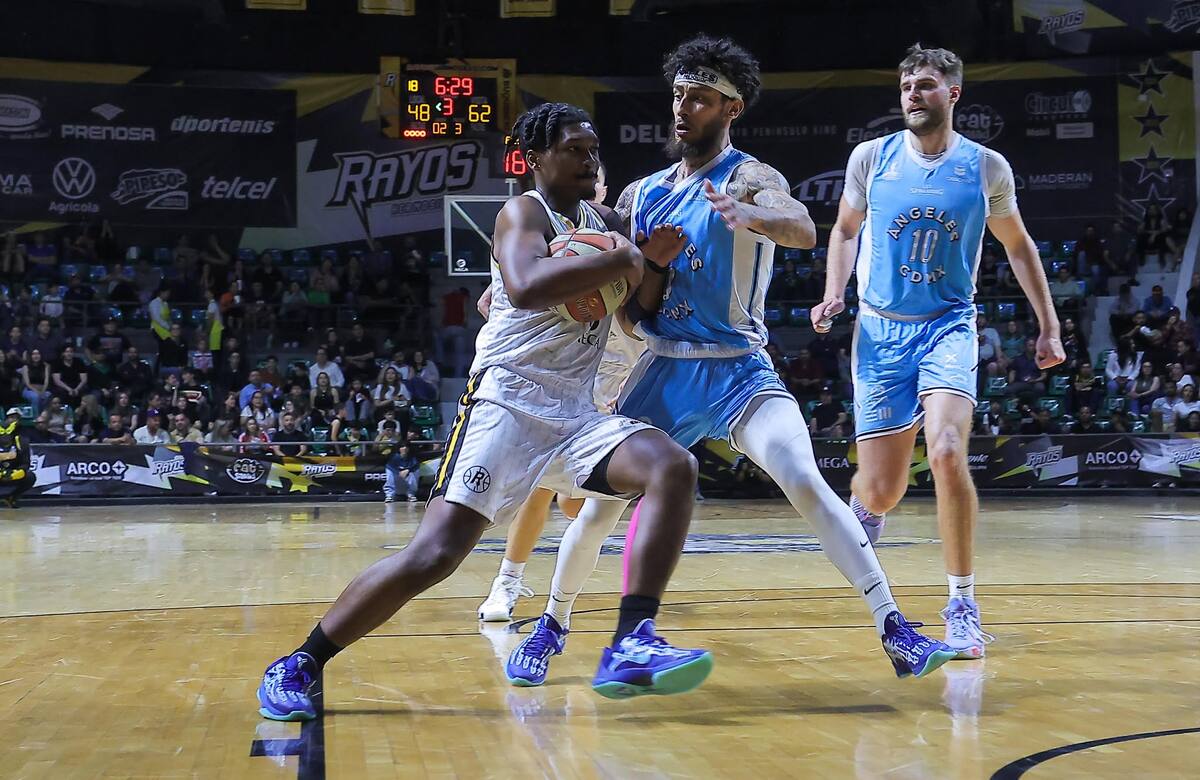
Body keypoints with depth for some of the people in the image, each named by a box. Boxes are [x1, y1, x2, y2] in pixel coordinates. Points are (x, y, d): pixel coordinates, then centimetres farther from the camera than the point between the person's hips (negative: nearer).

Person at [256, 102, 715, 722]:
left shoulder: (605, 224, 18)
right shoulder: (523, 212, -5)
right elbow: (525, 286, -27)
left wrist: (649, 257, 0)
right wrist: (620, 261, -20)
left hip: (575, 414, 7)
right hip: (506, 403, -7)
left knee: (673, 468, -18)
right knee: (434, 555, -16)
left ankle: (629, 648, -21)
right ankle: (297, 666, 0)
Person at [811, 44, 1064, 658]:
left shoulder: (987, 167, 0)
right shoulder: (870, 157, 1)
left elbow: (1018, 246, 13)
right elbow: (845, 230, 16)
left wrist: (1048, 327, 11)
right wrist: (834, 294, 0)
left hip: (949, 327, -1)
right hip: (880, 331, 1)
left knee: (947, 453, -26)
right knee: (881, 489, -2)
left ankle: (962, 607, -12)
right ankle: (865, 506, 40)